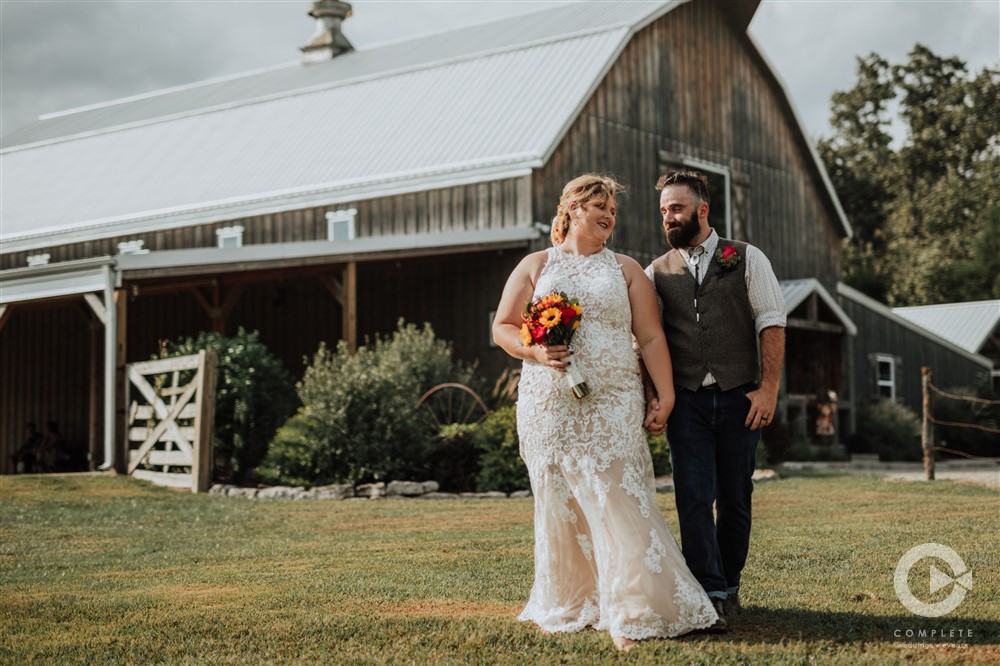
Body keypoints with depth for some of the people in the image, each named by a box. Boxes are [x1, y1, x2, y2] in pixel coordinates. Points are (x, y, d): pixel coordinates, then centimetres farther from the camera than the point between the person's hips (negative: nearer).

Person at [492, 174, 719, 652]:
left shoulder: (625, 270, 12)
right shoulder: (535, 266, 11)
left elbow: (651, 338, 6)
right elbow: (503, 328, 8)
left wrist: (665, 396, -3)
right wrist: (536, 352, -11)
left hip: (612, 406, 0)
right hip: (549, 406, 0)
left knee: (618, 502, -9)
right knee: (558, 504, 4)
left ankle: (630, 615, -6)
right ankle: (564, 608, 18)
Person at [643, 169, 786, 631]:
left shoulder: (747, 259, 5)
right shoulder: (657, 272, 9)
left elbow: (771, 325, 0)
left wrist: (768, 388, -9)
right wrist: (650, 397, -5)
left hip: (739, 397, -1)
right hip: (686, 399, 1)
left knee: (735, 498, 8)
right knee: (693, 497, -7)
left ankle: (729, 585, 23)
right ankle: (711, 595, -3)